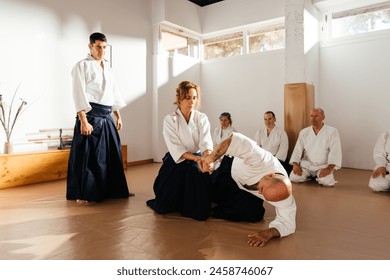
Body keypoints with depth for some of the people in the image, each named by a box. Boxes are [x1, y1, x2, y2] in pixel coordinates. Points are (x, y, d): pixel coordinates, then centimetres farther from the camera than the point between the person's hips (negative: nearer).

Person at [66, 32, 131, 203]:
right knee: (87, 155, -2)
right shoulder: (82, 66, -3)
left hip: (107, 117, 7)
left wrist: (118, 116, 15)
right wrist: (83, 121, -19)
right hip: (90, 116, -7)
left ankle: (112, 189, 25)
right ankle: (82, 194, 11)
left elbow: (114, 93, 20)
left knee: (112, 154, 11)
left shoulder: (107, 67, 18)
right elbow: (79, 94, -11)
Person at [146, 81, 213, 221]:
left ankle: (188, 200, 34)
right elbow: (175, 147, -18)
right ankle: (179, 202, 39)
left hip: (196, 164, 1)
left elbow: (206, 141, -19)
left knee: (200, 212, -3)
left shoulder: (202, 118, -4)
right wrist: (196, 158, -33)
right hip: (175, 163, 0)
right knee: (163, 208, 2)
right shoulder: (170, 119, -9)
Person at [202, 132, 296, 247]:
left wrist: (269, 233, -49)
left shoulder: (285, 199, -35)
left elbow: (287, 223, -29)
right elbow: (234, 139, -52)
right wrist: (211, 158, -52)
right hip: (232, 170, -1)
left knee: (255, 214, -20)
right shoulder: (263, 160, -46)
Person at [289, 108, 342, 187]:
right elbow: (298, 149, 2)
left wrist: (329, 168, -25)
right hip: (306, 164, 3)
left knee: (326, 181, -30)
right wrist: (295, 164, -14)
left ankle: (319, 176, 7)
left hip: (323, 166, -3)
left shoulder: (332, 131, -5)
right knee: (293, 177, -21)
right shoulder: (304, 132, 5)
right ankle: (310, 176, 11)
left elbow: (335, 151, -13)